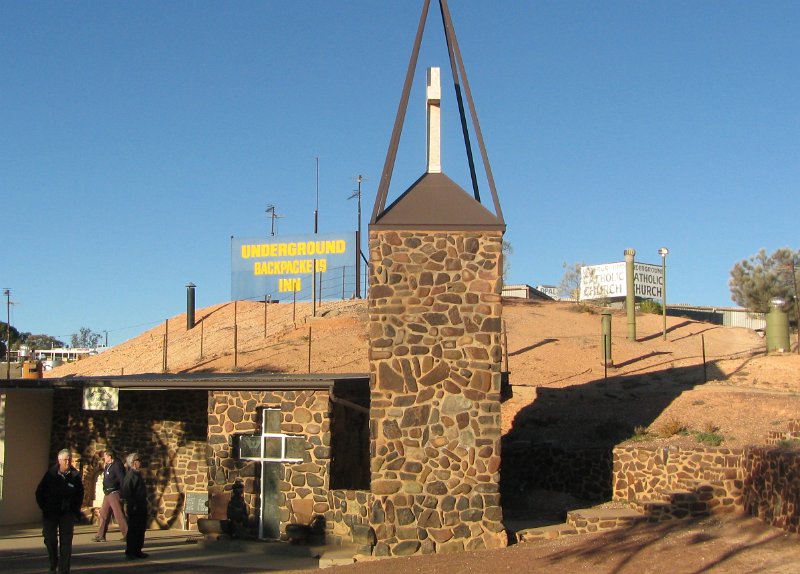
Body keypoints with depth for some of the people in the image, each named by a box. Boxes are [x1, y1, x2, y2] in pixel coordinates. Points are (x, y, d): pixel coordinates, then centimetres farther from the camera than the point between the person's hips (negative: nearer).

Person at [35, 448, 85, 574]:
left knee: (66, 542, -3)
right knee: (50, 539, 2)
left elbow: (80, 494, 6)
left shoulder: (75, 476, -4)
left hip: (68, 513, 0)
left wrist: (75, 510, 1)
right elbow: (40, 492, 3)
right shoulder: (50, 474, -5)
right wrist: (44, 508, -1)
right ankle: (53, 563, 27)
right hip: (51, 513, 0)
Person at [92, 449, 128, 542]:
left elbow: (122, 480, -19)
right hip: (107, 494, 10)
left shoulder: (117, 466, -14)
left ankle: (127, 534, -4)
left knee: (119, 515, -8)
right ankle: (101, 536, 13)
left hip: (114, 493, -10)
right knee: (103, 514, 9)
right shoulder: (107, 467, 15)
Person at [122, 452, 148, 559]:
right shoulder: (131, 475, -14)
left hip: (141, 507, 9)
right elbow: (126, 491, -20)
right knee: (133, 530, -3)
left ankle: (137, 551, 20)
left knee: (141, 529, 13)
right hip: (134, 508, -9)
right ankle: (129, 552, 3)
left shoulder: (137, 474, 15)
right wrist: (132, 505, -20)